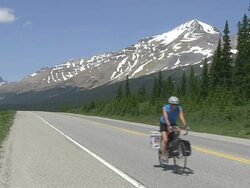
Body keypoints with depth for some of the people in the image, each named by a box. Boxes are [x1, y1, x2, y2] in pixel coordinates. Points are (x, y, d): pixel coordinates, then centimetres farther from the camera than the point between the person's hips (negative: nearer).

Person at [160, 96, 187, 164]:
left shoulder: (179, 108, -19)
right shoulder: (165, 108, -26)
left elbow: (181, 117, -33)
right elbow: (166, 118, -39)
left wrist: (184, 125, -51)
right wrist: (169, 125, -56)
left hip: (173, 124, 3)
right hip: (164, 124, -3)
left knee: (178, 130, -27)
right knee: (165, 140, -18)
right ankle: (163, 155, -6)